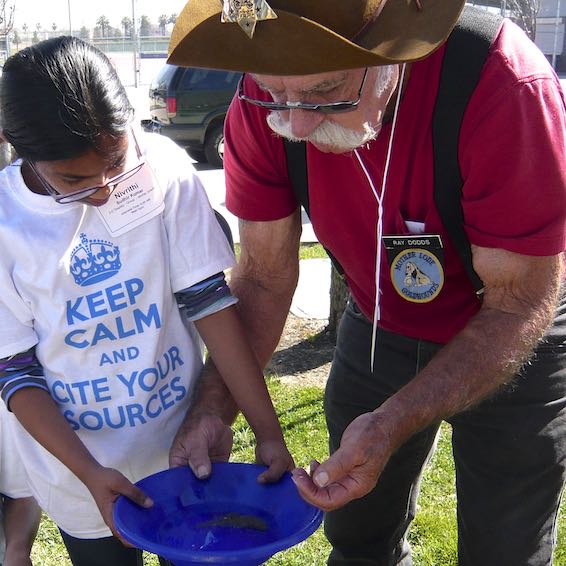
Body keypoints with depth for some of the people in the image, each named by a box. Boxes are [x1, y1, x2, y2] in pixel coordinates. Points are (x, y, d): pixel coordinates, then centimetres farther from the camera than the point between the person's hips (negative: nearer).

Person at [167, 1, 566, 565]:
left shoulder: (503, 83, -35)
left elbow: (520, 305, -27)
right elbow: (263, 278, -11)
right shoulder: (263, 108, -22)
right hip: (377, 326, 4)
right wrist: (213, 409, -21)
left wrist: (393, 425, -36)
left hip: (512, 342, -3)